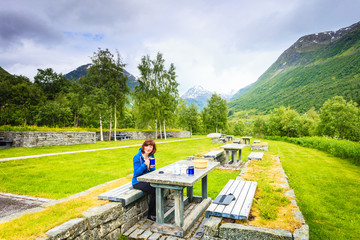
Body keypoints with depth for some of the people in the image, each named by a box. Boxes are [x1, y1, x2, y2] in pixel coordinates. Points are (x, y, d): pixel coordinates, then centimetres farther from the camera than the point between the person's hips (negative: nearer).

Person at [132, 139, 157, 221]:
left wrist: (151, 167, -15)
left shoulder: (151, 156, 6)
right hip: (138, 182, -6)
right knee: (154, 190, -26)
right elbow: (137, 172, -16)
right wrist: (145, 164, -29)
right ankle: (150, 214, -4)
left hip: (147, 180, 6)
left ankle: (154, 214, -8)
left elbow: (152, 172, 9)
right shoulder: (137, 157, -12)